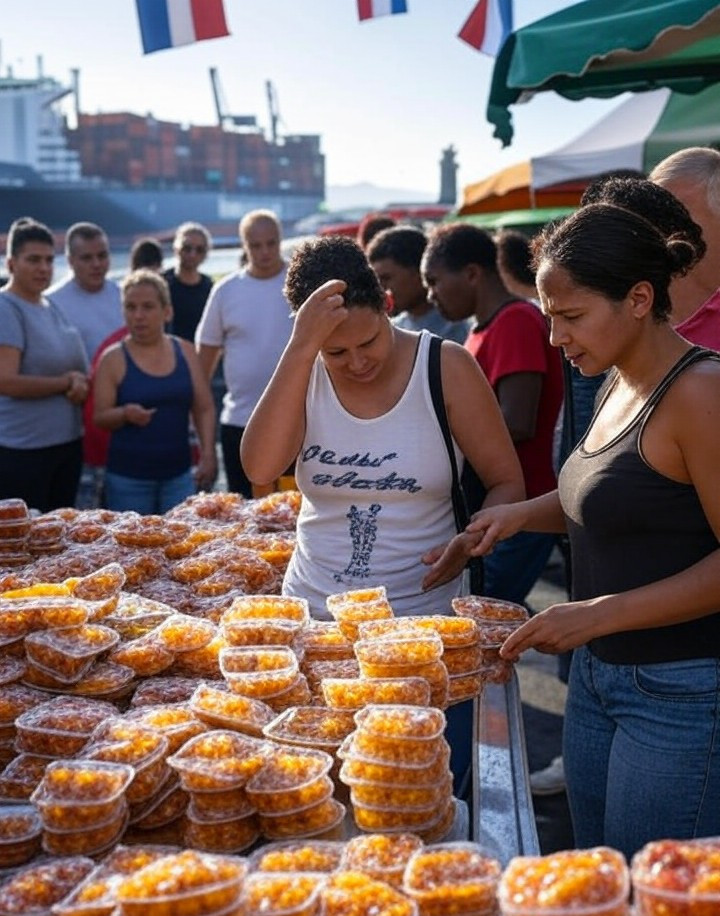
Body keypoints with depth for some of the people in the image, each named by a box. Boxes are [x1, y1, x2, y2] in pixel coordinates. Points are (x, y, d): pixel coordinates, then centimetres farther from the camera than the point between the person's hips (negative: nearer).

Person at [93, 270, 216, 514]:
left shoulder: (184, 352, 6)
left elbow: (204, 409, 8)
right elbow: (100, 417, -2)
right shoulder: (113, 359, -2)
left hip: (178, 474, 2)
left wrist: (208, 454, -2)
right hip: (127, 477, -2)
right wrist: (125, 414, -22)